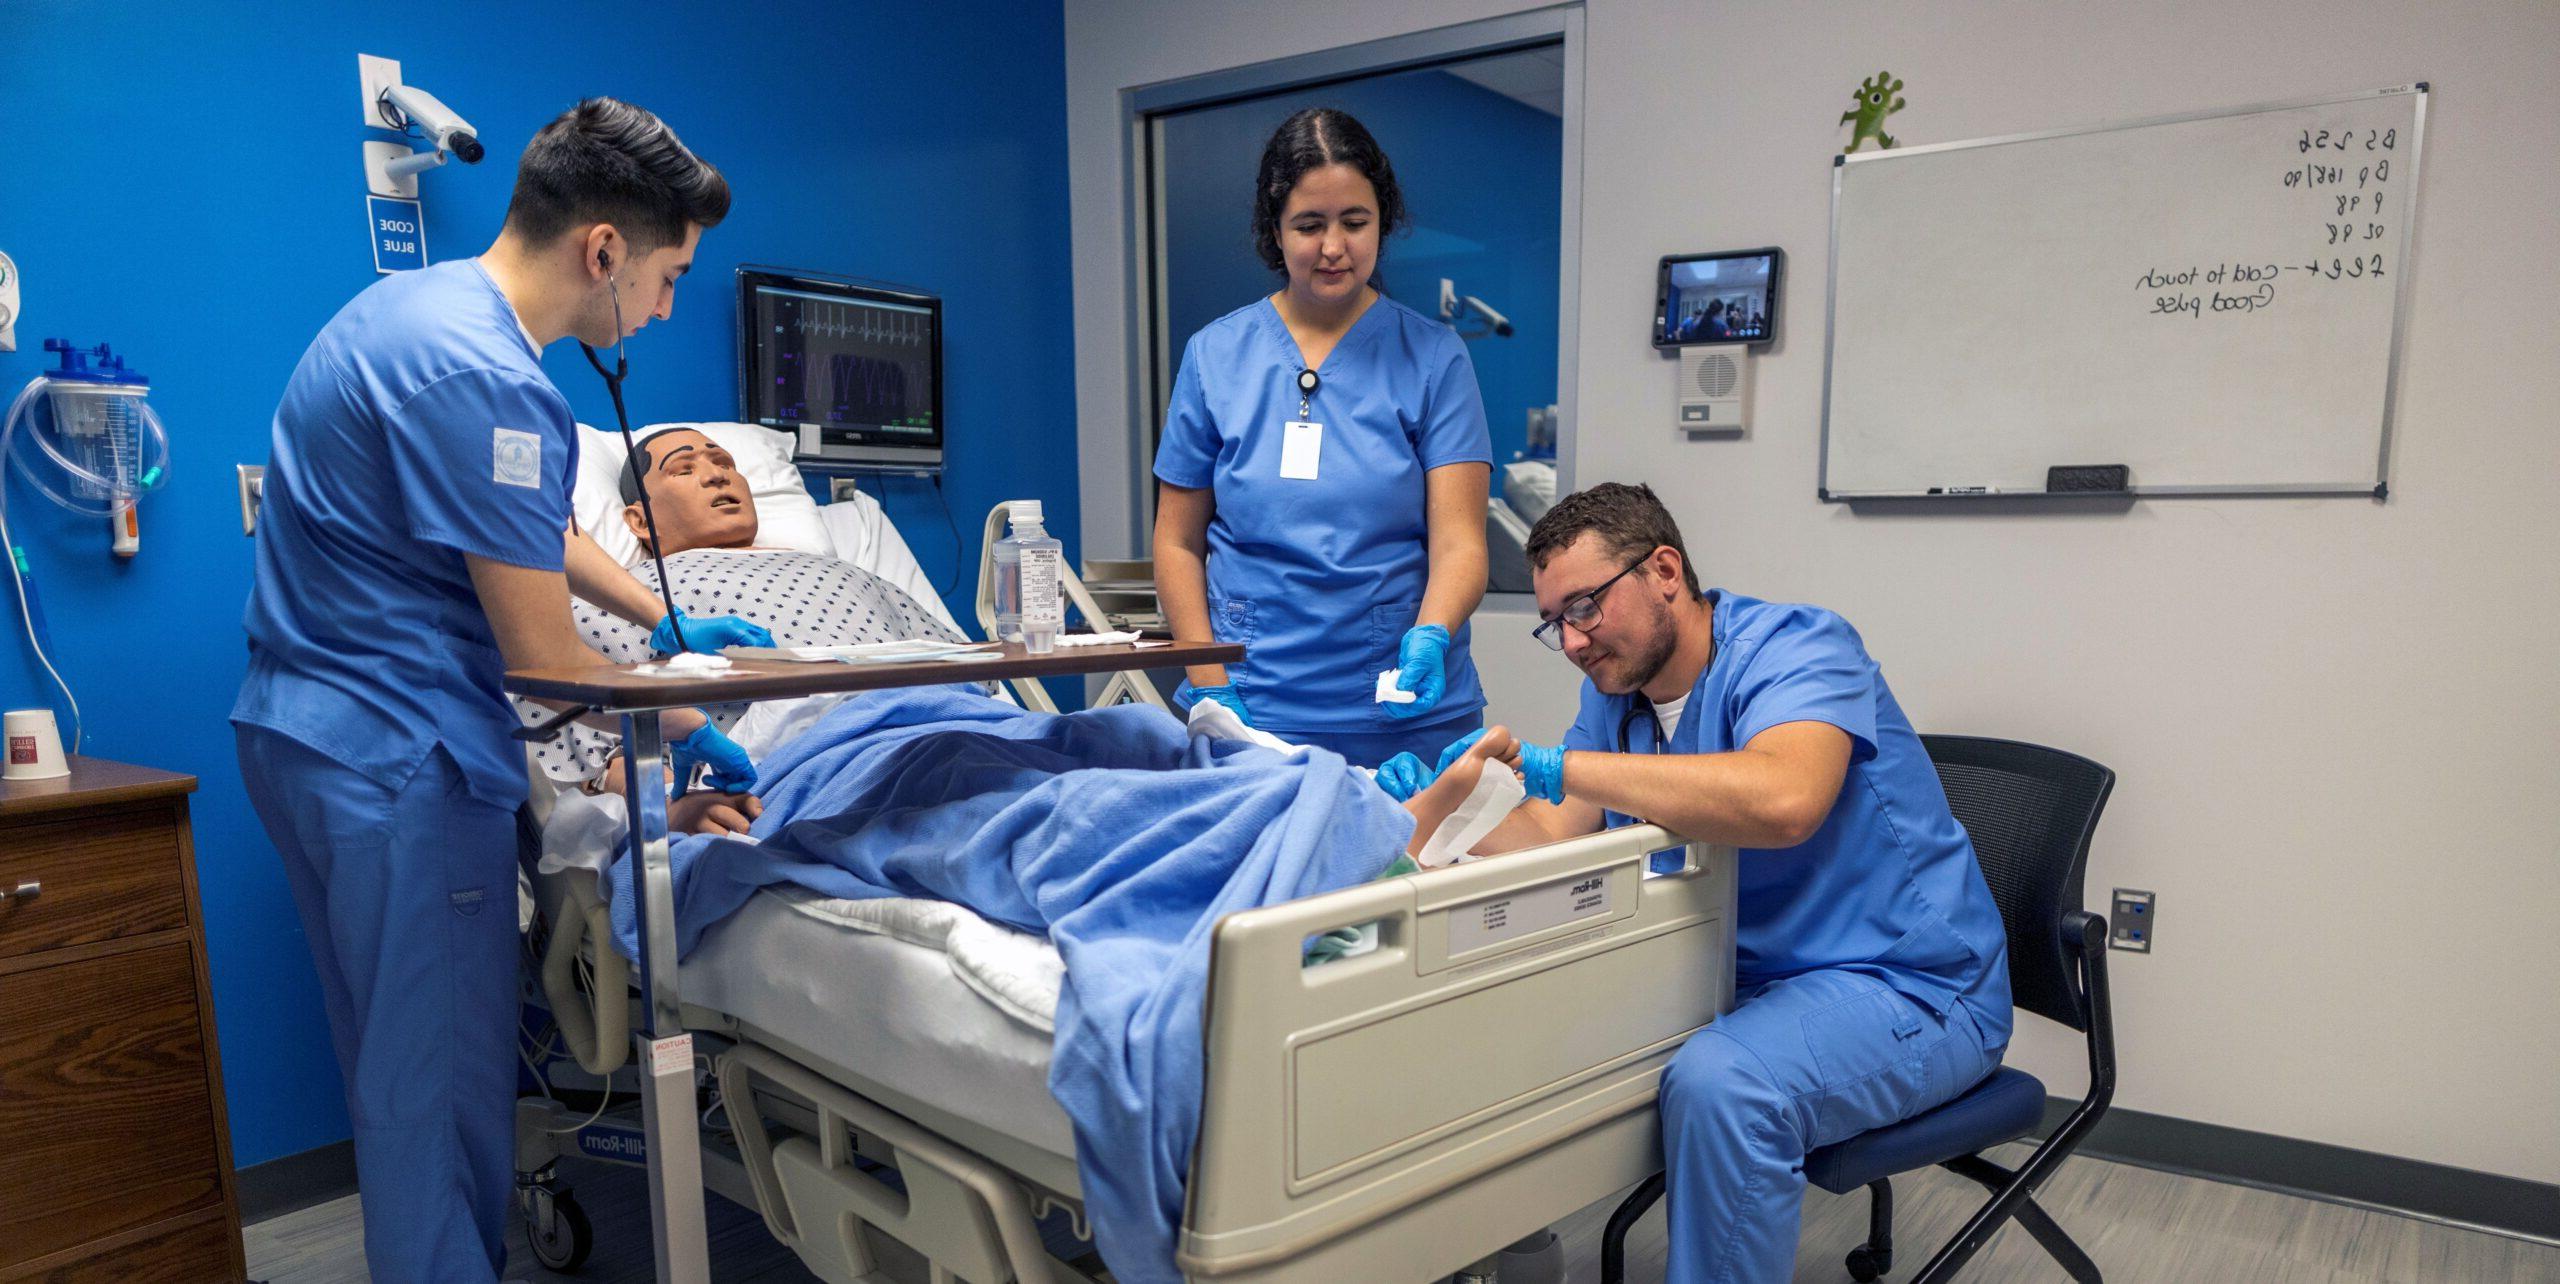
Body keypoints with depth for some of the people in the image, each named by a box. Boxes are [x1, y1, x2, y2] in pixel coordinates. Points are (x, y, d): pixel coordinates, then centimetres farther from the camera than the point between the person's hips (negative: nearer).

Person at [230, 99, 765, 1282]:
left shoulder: (425, 302, 10)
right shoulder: (482, 376, -23)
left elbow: (530, 528, 22)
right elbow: (546, 662, -19)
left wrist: (673, 628, 23)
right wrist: (688, 730, -3)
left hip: (320, 735, 10)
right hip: (395, 756, -10)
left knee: (402, 1061, 20)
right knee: (440, 1079, 1)